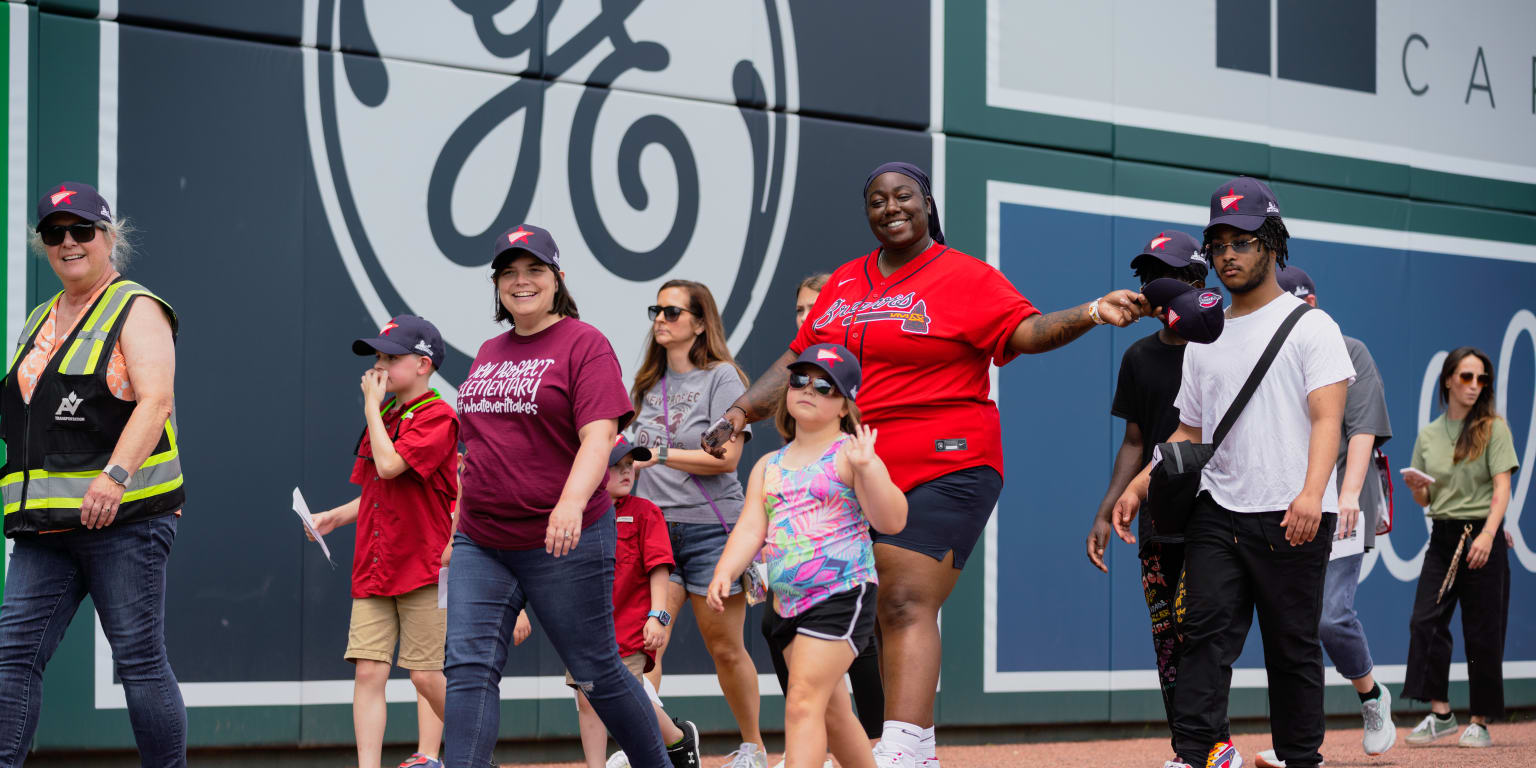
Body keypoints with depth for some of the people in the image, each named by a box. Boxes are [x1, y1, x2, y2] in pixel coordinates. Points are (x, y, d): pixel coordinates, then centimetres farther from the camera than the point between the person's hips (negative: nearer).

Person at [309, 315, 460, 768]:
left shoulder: (437, 416, -9)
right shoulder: (384, 417, 17)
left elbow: (390, 466, -22)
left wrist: (372, 406, -12)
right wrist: (337, 516, 9)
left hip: (423, 562, -7)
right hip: (374, 564, 7)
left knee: (426, 675, -3)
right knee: (369, 670, -3)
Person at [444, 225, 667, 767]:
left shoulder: (583, 344, -6)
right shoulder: (488, 353, 15)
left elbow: (598, 438, -17)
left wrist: (571, 504, -32)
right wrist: (462, 514, 21)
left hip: (564, 543, -6)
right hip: (480, 542, 6)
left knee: (596, 672, 6)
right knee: (468, 667, -7)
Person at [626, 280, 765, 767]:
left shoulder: (722, 377, -3)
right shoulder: (647, 383, 15)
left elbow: (726, 457, -13)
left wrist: (661, 455, -15)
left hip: (710, 529, -4)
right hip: (655, 528, 5)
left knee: (725, 648, 4)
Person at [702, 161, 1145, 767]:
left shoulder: (966, 278, -1)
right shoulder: (844, 284, 17)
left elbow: (1028, 331, -12)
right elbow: (797, 362, 21)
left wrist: (1093, 312, -28)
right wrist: (738, 414, 10)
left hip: (943, 471, -6)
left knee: (906, 605, -19)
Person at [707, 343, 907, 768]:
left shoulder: (847, 455, -4)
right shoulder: (768, 466, 14)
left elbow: (892, 521, -13)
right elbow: (751, 528, 5)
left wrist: (867, 467, -27)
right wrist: (724, 573, -13)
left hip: (843, 592, -7)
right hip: (788, 600, 7)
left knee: (803, 701, -16)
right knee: (831, 712, 15)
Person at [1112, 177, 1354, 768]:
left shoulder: (1309, 325, 1)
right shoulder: (1205, 340, 19)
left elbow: (1327, 418, -11)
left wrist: (1311, 493, -27)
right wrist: (1139, 485, 9)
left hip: (1290, 519, -5)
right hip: (1217, 514, 5)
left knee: (1293, 646, 0)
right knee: (1206, 631, -7)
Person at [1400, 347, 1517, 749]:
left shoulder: (1493, 428, -2)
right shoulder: (1428, 435, 10)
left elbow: (1502, 489, -9)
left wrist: (1487, 535, -23)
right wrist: (1415, 486, -8)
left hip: (1482, 538, -4)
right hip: (1442, 537, 4)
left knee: (1482, 633, -1)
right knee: (1425, 621, -9)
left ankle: (1481, 722, 6)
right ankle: (1439, 713, -3)